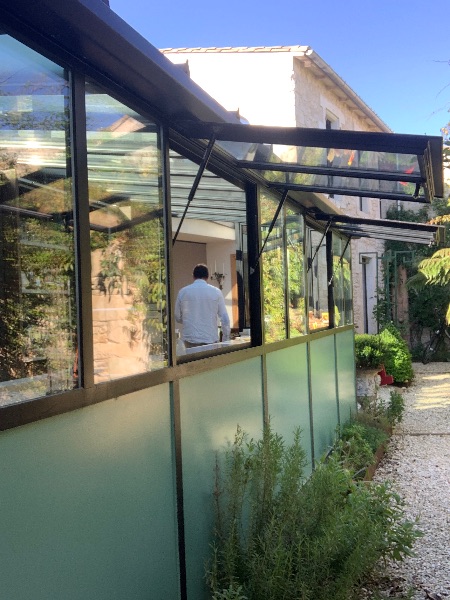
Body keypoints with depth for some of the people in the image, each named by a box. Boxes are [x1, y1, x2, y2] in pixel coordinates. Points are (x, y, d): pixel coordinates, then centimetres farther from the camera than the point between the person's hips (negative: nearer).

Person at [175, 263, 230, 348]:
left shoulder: (183, 292, 3)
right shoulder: (216, 292, 0)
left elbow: (177, 318, 11)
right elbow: (225, 319, -1)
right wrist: (225, 340, 7)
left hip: (190, 339, 1)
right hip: (210, 339, -1)